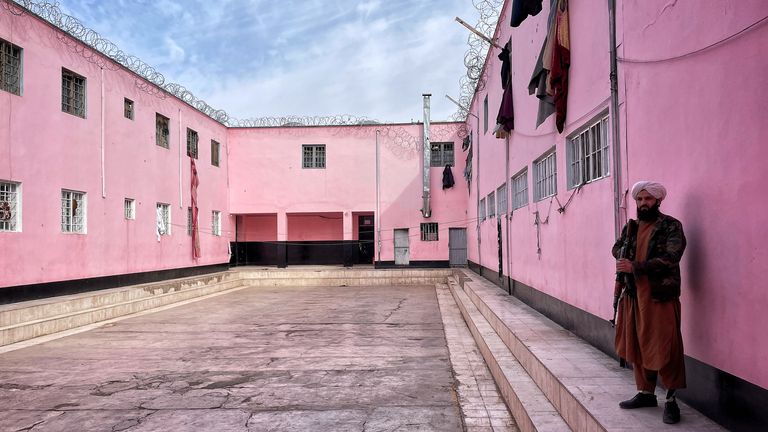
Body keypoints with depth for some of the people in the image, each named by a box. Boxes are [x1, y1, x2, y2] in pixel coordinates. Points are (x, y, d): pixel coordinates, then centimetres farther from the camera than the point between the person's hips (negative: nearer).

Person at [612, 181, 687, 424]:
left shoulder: (671, 227, -5)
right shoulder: (630, 228, 12)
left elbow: (670, 258, -17)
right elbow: (617, 251, 21)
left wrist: (635, 267, -19)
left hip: (661, 296, -6)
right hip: (633, 296, 6)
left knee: (665, 349, -3)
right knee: (637, 347, 12)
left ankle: (671, 400, 9)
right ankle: (646, 393, 26)